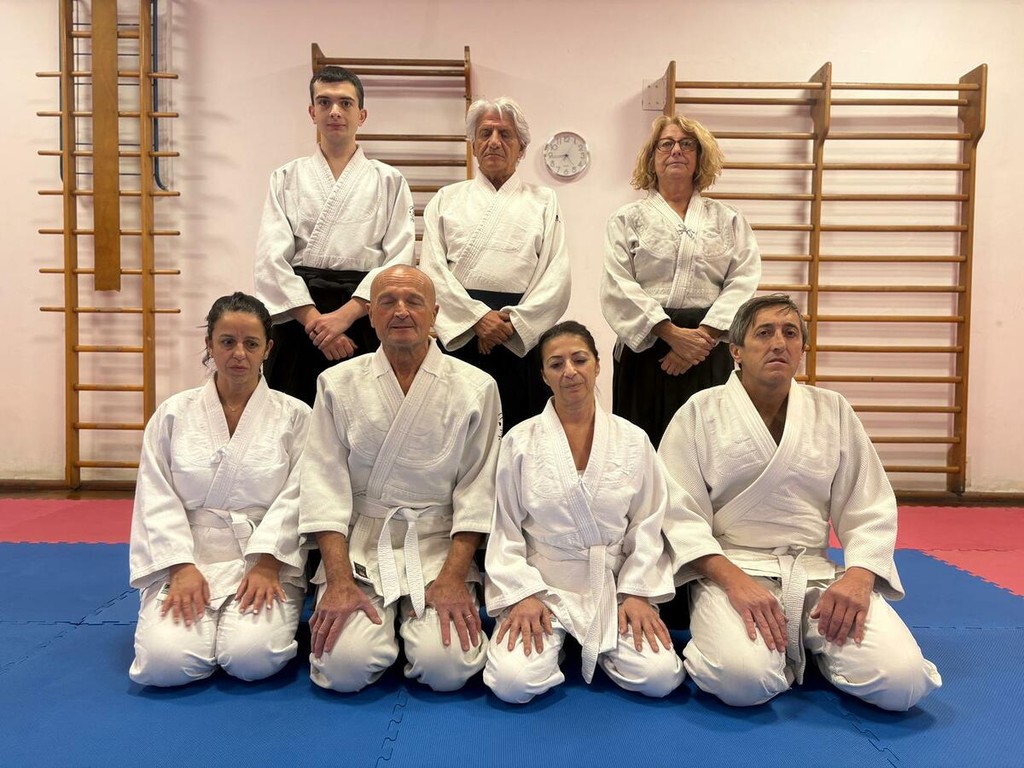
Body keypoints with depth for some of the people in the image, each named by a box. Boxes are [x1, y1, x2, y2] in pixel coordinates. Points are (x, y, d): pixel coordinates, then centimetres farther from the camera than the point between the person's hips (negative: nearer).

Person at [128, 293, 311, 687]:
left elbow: (295, 499, -3)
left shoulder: (294, 416, 3)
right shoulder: (173, 414, 8)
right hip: (185, 561, 2)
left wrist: (266, 564, -15)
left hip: (266, 561, -1)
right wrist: (182, 567, -10)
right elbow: (158, 499, 2)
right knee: (166, 661, -20)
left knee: (253, 657, -24)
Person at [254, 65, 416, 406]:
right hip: (298, 317, 1)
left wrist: (345, 314, -14)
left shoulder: (389, 181, 9)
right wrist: (313, 319, -13)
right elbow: (272, 258, 0)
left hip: (364, 315, 0)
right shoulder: (286, 178, 12)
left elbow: (398, 260, -2)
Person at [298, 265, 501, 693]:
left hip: (440, 549, 0)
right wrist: (339, 581, -12)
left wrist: (453, 577, -11)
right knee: (345, 665, -17)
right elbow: (325, 485, -3)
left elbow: (476, 490, -3)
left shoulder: (476, 388, 0)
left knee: (447, 666, -18)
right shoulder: (338, 384, 2)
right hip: (357, 549, 1)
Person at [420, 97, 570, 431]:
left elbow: (557, 274, 3)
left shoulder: (543, 200, 14)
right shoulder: (447, 199, 15)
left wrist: (512, 322, -10)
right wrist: (477, 317, -11)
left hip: (522, 336, 0)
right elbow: (432, 268, 2)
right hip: (458, 333, 0)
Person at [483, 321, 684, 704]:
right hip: (541, 586, -1)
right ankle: (552, 641, 12)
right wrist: (522, 595, -11)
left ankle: (598, 647, 15)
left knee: (660, 678, -16)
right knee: (513, 683, -21)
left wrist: (637, 593, -6)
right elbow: (504, 528, -3)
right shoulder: (518, 442, -5)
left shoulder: (633, 440, 0)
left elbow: (649, 525, 2)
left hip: (615, 586, 2)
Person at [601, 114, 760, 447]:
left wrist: (704, 335, -12)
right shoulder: (627, 219, 10)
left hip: (709, 351, 1)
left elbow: (743, 282, 2)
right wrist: (672, 333, -13)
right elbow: (618, 287, -3)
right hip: (644, 346, -1)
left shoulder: (727, 219, 15)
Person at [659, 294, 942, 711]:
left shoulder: (833, 410, 7)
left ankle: (811, 645, 12)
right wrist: (734, 580, -19)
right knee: (742, 676, -30)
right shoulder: (700, 411, -2)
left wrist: (858, 576, -10)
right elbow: (679, 513, -6)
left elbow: (870, 509, 9)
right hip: (731, 570, -2)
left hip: (817, 575, 3)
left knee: (902, 681, -18)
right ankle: (781, 647, 5)